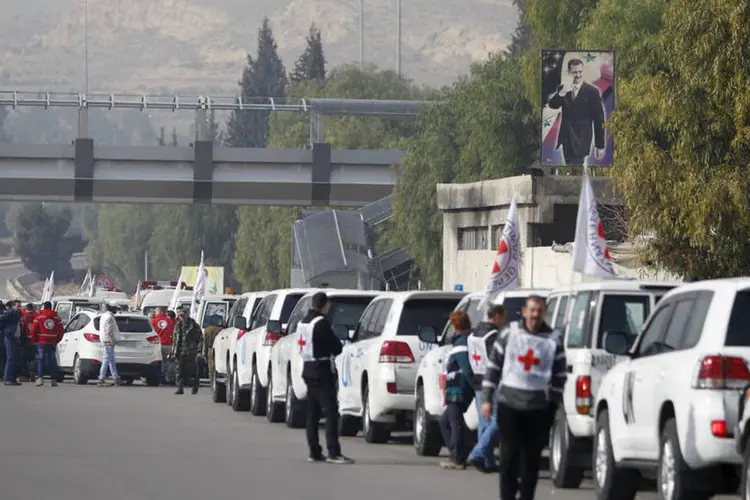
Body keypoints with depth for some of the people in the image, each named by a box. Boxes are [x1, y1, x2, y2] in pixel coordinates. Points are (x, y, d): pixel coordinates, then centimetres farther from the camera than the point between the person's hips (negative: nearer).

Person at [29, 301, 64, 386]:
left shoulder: (38, 317, -3)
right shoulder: (57, 318, 6)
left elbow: (33, 330, -5)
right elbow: (61, 331, 7)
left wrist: (34, 340, 8)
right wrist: (57, 340, 17)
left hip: (41, 342, -3)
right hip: (52, 343, 3)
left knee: (40, 360, -1)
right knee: (52, 360, 7)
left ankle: (40, 378, -14)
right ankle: (54, 380, 6)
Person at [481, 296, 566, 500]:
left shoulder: (554, 339, 5)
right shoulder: (509, 334, 3)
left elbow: (560, 374, 7)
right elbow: (493, 366, 6)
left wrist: (554, 405, 1)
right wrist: (487, 398, 1)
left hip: (539, 408, 1)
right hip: (508, 404, -1)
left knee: (532, 458, 5)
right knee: (509, 455, -1)